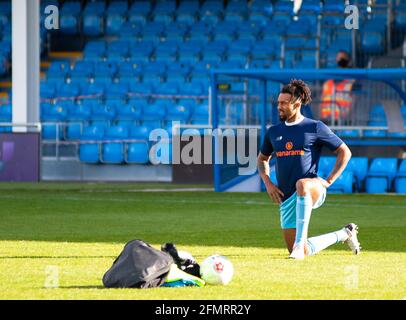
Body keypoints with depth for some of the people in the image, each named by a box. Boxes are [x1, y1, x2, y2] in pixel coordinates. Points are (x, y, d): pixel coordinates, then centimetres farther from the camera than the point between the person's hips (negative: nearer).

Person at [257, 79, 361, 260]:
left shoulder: (315, 128, -1)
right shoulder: (273, 132, 12)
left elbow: (345, 152, 2)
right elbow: (262, 159, 28)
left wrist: (329, 181, -6)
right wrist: (268, 183, 10)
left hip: (313, 190, -6)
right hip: (286, 198, 6)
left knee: (302, 184, -44)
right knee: (303, 253, 2)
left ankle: (300, 243, -45)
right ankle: (342, 235, 27)